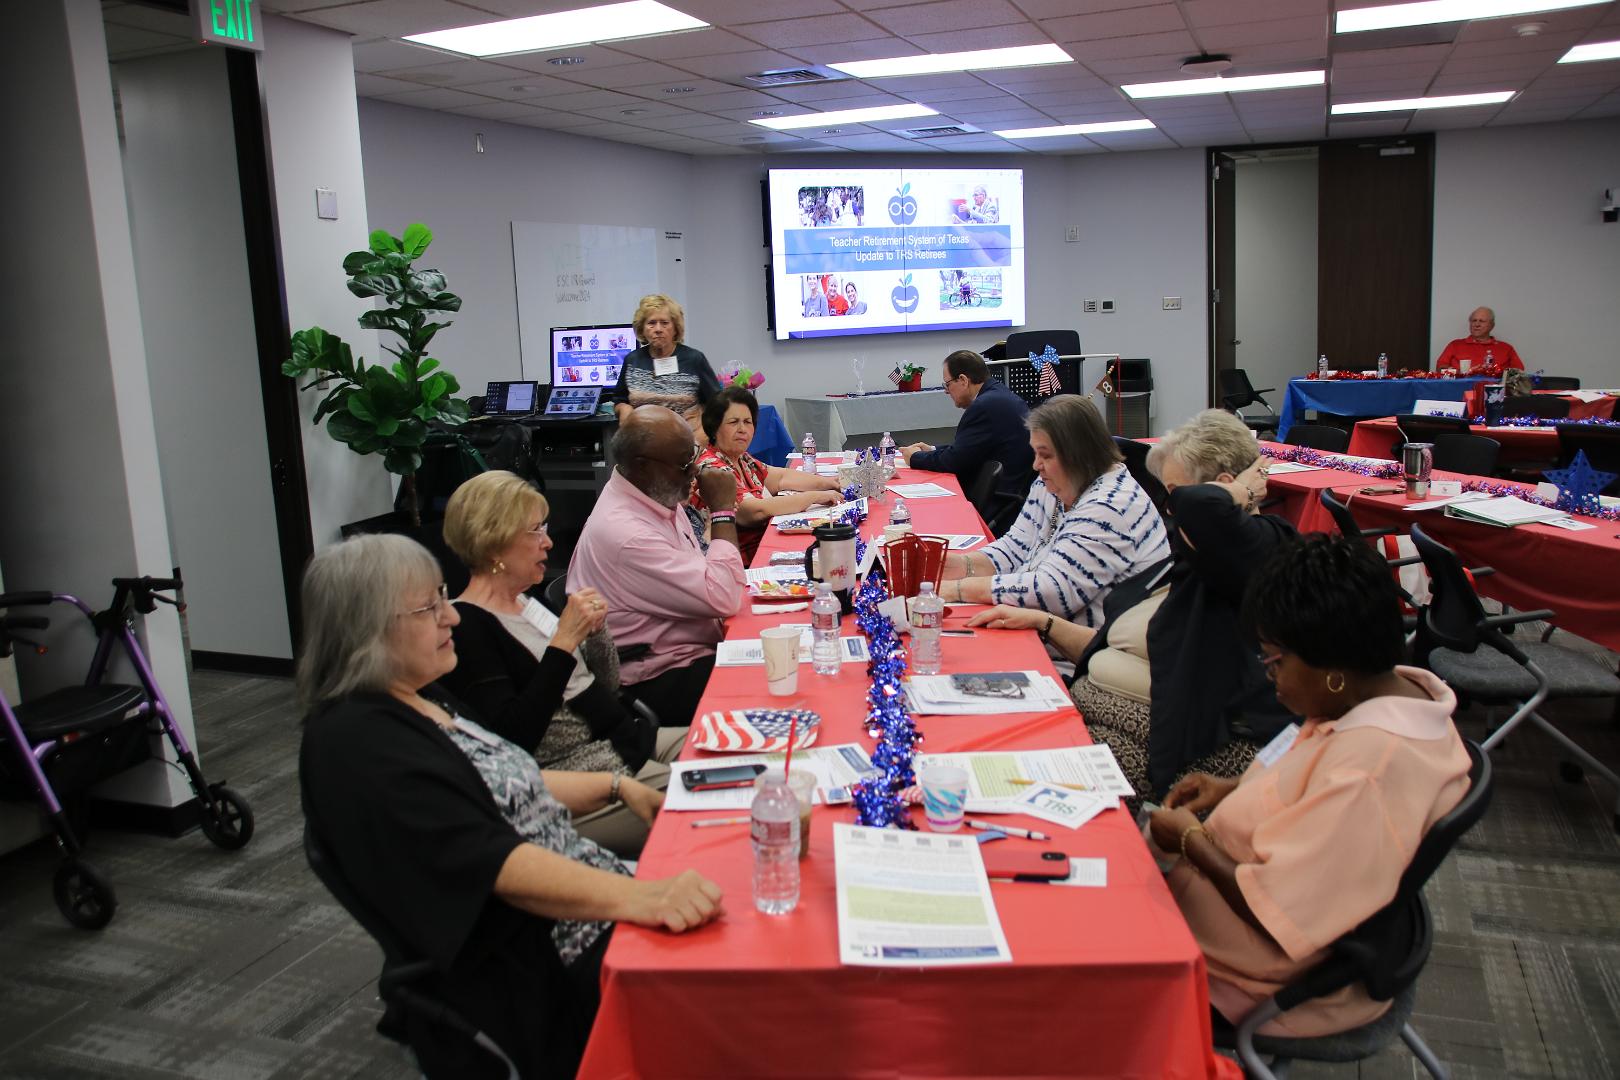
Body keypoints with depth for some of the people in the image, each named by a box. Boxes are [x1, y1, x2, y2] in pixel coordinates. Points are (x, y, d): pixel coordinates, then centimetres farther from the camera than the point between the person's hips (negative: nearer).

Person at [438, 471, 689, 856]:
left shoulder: (526, 600, 12)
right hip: (575, 771, -9)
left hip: (628, 738, 9)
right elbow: (512, 736, -23)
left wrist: (594, 627, -3)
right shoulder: (467, 626, -13)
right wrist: (564, 640, -22)